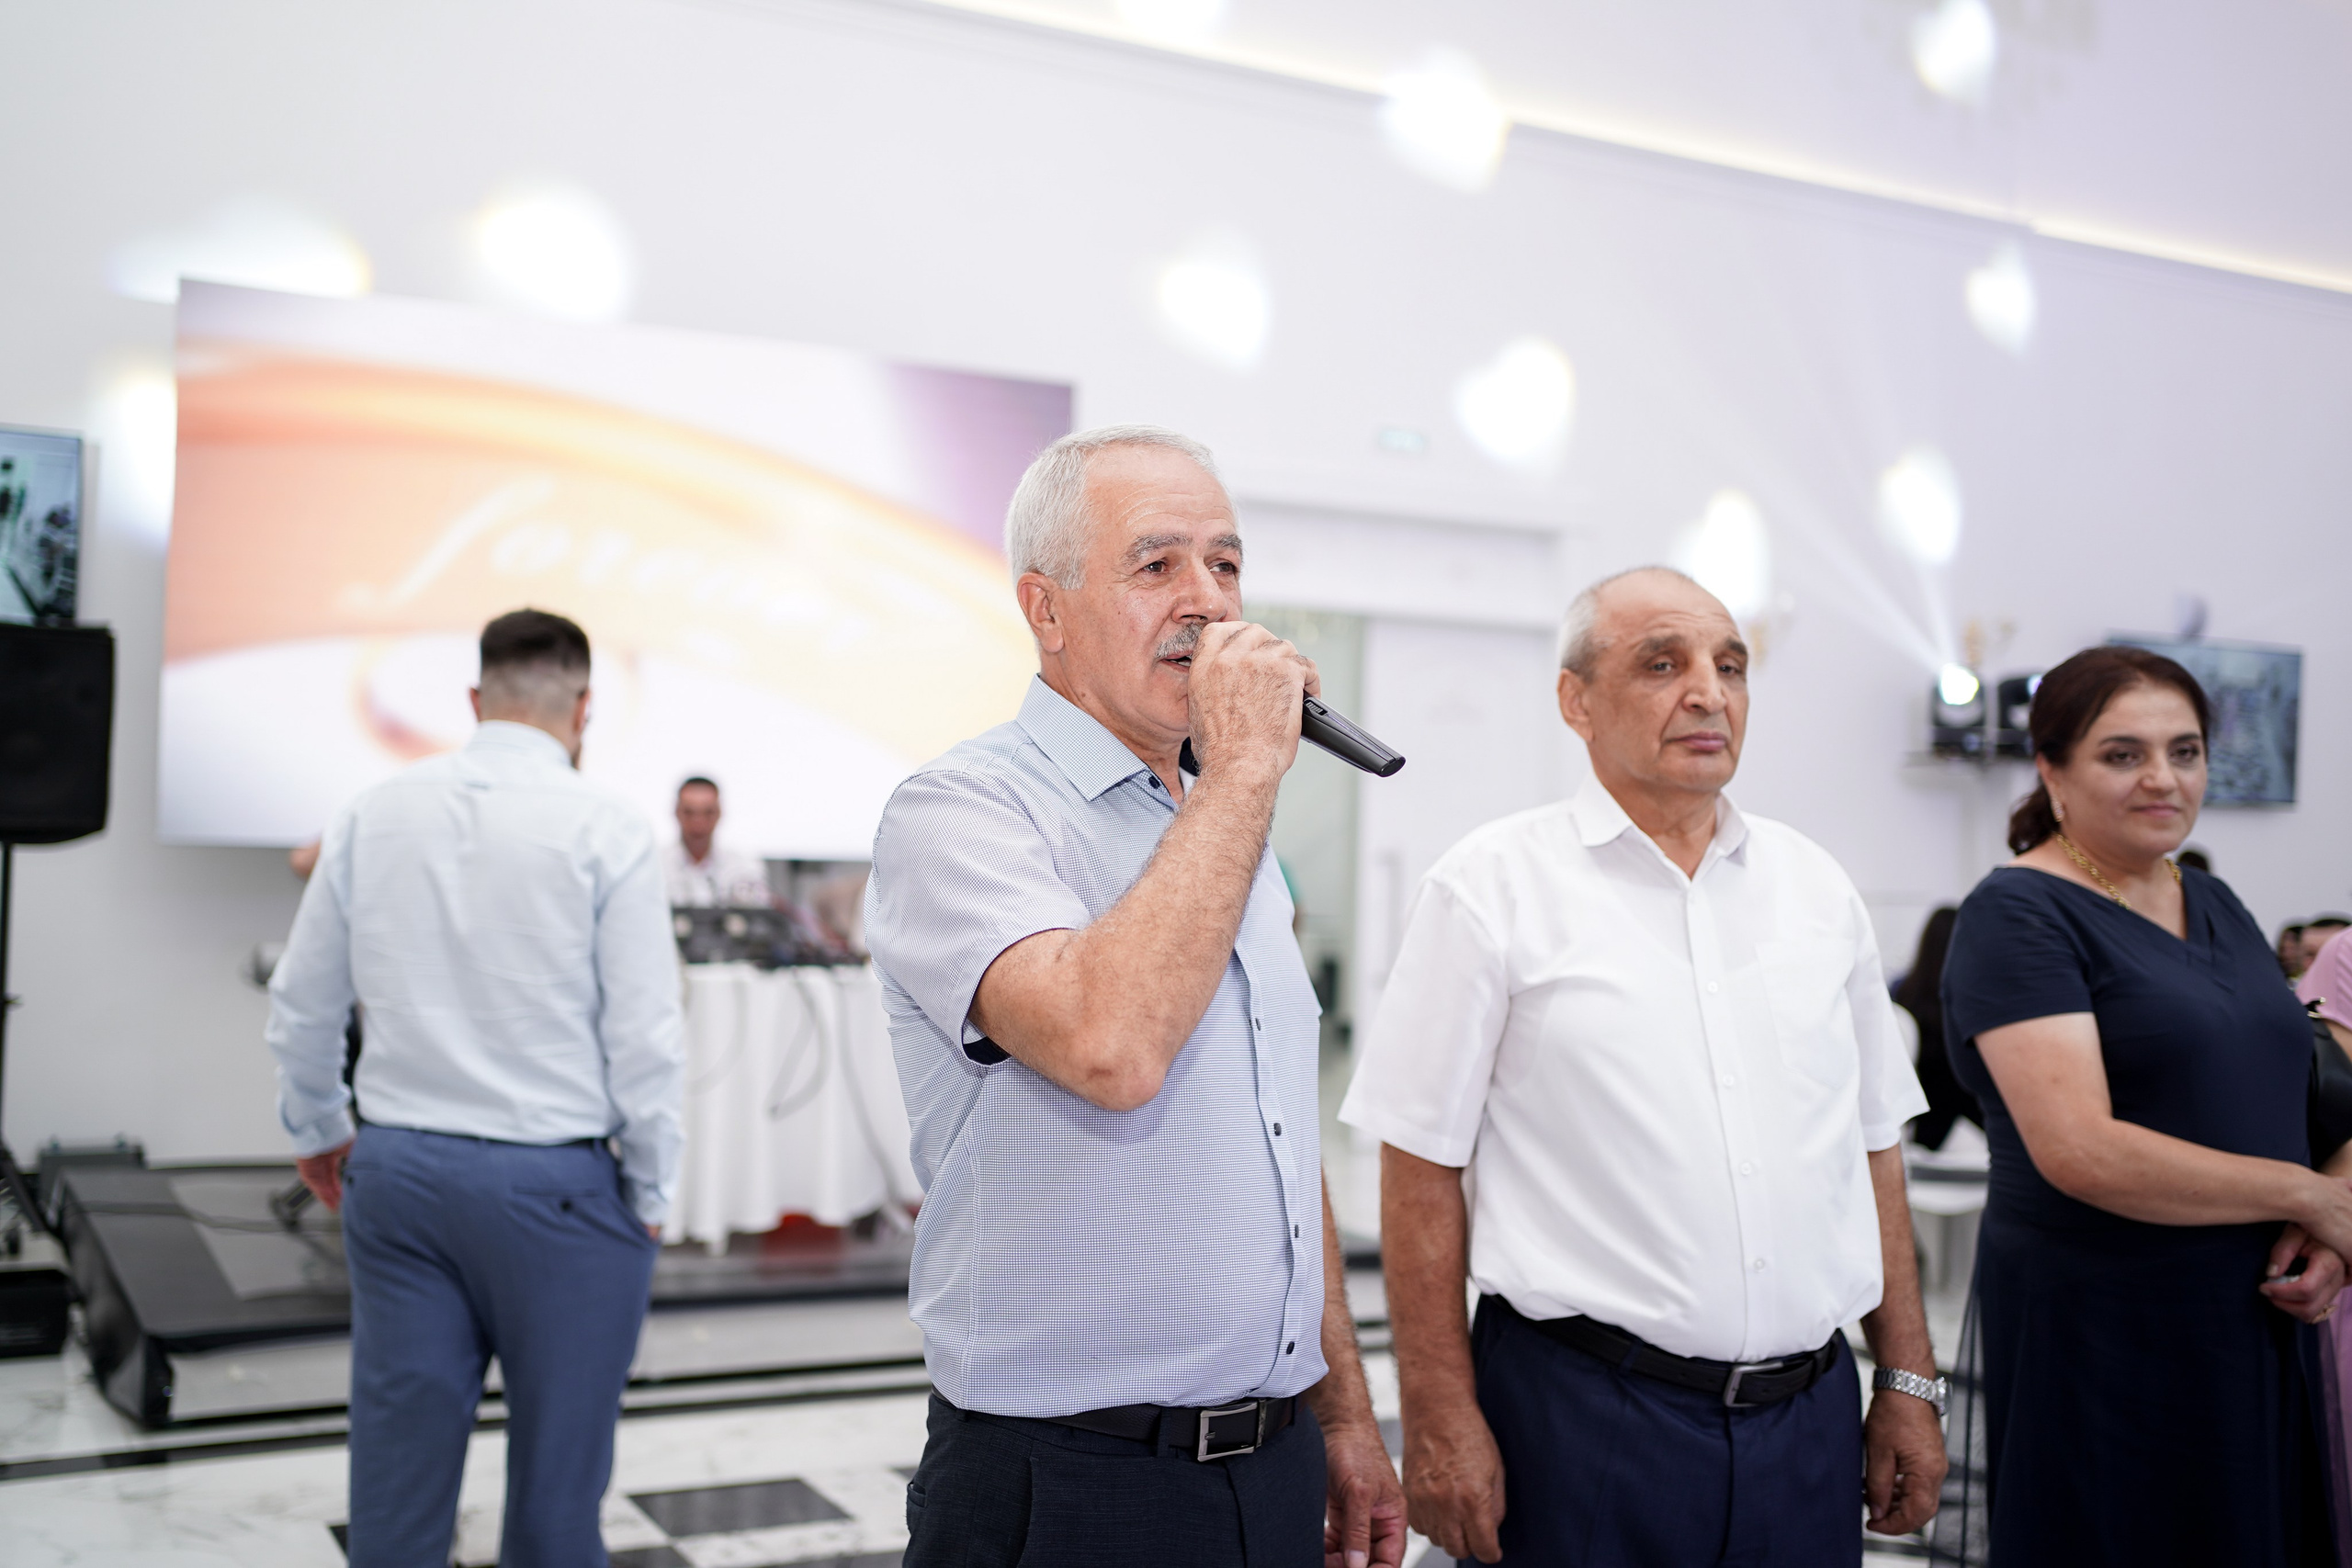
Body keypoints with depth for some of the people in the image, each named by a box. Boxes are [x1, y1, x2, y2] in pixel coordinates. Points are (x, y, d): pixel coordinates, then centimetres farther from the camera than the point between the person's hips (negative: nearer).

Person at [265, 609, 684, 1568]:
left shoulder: (372, 816, 4)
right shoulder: (606, 832, -9)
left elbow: (301, 1004, 12)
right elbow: (644, 1038, -11)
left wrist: (318, 1129, 28)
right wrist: (650, 1194, 2)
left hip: (396, 1169, 4)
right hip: (553, 1183, -4)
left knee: (397, 1465, 11)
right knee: (553, 1490, 8)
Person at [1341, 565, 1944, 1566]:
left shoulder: (1815, 887, 10)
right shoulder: (1492, 885, -6)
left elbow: (1873, 1146, 14)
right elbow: (1421, 1167, -7)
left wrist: (1908, 1381, 12)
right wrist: (1441, 1420, -11)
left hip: (1808, 1409, 5)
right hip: (1582, 1414, -4)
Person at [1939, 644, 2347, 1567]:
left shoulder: (2215, 905, 12)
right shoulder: (2019, 914, -12)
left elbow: (2272, 1099, 16)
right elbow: (2082, 1152, -21)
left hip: (2254, 1319, 7)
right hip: (2099, 1331, -7)